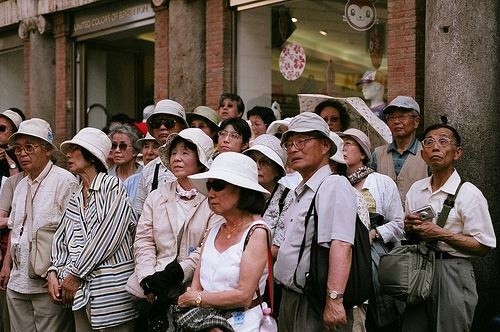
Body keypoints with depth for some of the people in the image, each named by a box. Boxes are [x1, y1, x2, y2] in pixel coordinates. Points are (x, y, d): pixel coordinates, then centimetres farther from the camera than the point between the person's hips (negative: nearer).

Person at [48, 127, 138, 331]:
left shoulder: (113, 186, -5)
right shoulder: (76, 199, 17)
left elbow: (107, 237, -13)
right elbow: (61, 240, 16)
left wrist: (75, 274, -10)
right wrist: (54, 272, -1)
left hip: (111, 288, -6)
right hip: (82, 291, 7)